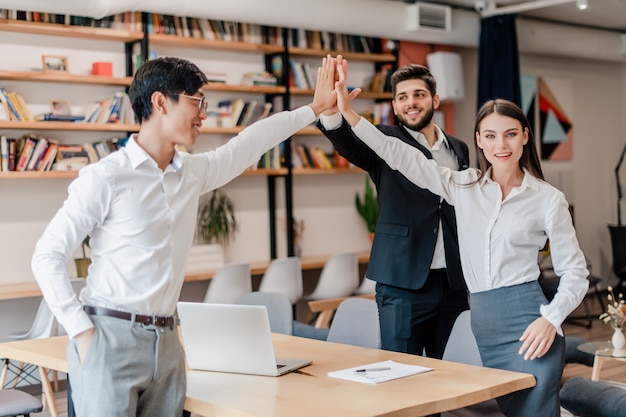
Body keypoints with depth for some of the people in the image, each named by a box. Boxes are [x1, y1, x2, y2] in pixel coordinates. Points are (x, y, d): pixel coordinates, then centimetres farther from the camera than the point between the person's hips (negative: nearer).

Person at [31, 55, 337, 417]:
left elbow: (251, 143, 23)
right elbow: (47, 256, -7)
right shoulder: (105, 177, -10)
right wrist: (80, 330, -12)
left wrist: (315, 107, 28)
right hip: (109, 338, -6)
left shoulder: (193, 173, 9)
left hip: (167, 342, 6)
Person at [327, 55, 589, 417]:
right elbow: (401, 156, 2)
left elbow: (575, 272, 4)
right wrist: (347, 112, -6)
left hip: (528, 329, -3)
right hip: (483, 325, 3)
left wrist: (550, 320, -13)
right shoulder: (464, 187, 8)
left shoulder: (548, 199, 0)